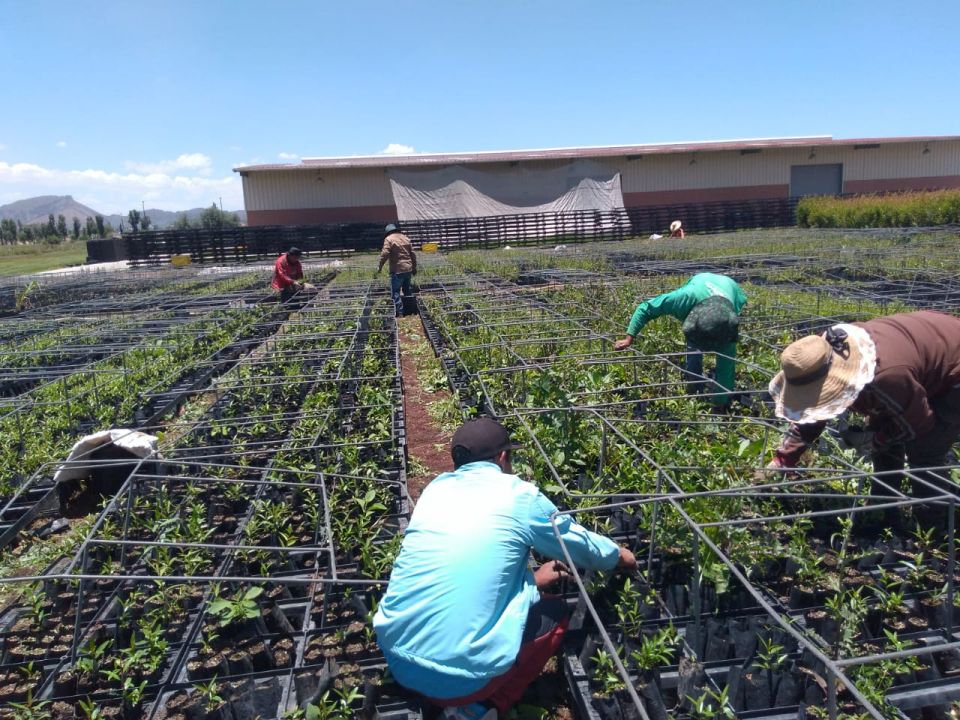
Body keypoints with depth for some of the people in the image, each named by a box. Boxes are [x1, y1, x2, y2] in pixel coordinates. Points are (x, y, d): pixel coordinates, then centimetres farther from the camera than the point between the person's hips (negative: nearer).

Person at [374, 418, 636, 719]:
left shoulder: (436, 488, 11)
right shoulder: (519, 496, -3)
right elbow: (583, 545, 14)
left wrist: (530, 579, 32)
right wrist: (620, 556, 35)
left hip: (396, 656, 6)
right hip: (461, 673, -5)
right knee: (554, 613, 18)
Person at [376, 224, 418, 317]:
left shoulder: (389, 239, -5)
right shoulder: (405, 238, 14)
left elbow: (384, 254, -16)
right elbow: (413, 254, 15)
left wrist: (379, 268, -11)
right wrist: (414, 267, 22)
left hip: (397, 270, -7)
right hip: (408, 269, 7)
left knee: (395, 292, -1)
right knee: (407, 290, 20)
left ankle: (400, 313, -5)